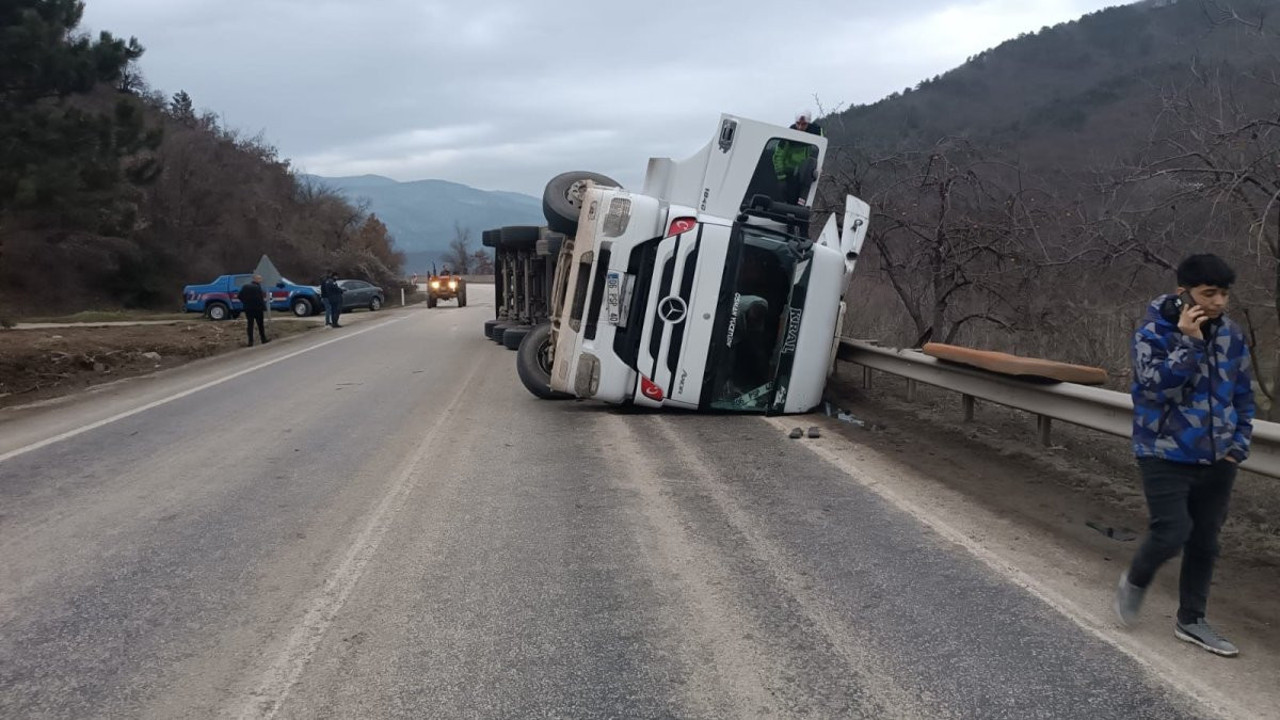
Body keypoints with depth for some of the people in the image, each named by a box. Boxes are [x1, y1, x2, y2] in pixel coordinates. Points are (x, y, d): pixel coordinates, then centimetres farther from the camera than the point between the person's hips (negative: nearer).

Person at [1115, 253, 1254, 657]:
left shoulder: (1232, 336, 3)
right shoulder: (1153, 334, -13)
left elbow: (1243, 396, 12)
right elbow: (1157, 386, -25)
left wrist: (1238, 445, 6)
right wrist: (1189, 342, -28)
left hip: (1216, 461, 5)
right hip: (1166, 457, -5)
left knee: (1205, 541, 11)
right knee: (1172, 533, -11)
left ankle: (1191, 621, 25)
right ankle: (1135, 583, 20)